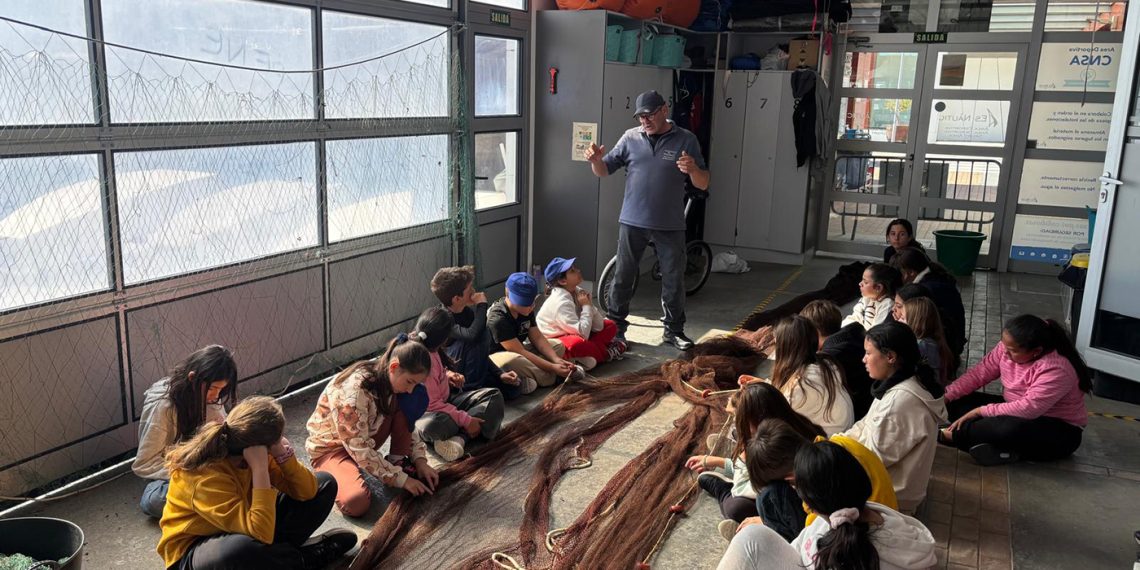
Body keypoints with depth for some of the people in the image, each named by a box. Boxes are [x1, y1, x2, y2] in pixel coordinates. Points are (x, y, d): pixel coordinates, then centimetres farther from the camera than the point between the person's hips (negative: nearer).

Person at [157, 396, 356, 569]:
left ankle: (276, 552, -11)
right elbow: (262, 534, -40)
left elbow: (306, 491, -9)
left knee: (325, 484, 2)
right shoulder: (205, 477, -33)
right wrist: (260, 470, -40)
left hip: (244, 530, 7)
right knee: (241, 549, -45)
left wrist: (283, 454, -25)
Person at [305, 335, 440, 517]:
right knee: (356, 502, -33)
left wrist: (420, 461, -10)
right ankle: (332, 475, -1)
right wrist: (400, 479, -25)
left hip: (366, 438, 6)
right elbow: (359, 449, -29)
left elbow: (408, 426, 3)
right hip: (330, 448, -6)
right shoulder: (353, 391, -34)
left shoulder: (390, 381, -11)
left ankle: (398, 462, -5)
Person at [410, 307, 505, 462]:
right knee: (436, 423, -47)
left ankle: (459, 438, -25)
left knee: (493, 396, -7)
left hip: (445, 400, 10)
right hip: (426, 413, -10)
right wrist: (466, 420, -26)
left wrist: (447, 374, 0)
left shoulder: (430, 349, -3)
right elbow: (433, 404, -28)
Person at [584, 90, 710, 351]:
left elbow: (703, 184, -2)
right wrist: (596, 160, -17)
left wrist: (693, 169, -24)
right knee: (623, 277, 9)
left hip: (670, 226, -1)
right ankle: (615, 327, 23)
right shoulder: (631, 138, 2)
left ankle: (674, 329, 24)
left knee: (674, 280, 8)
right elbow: (604, 171, 6)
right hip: (632, 222, 1)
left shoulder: (686, 140, -2)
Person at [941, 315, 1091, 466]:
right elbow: (980, 372, -6)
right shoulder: (1008, 347, -10)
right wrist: (946, 396, -16)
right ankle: (1000, 448, -23)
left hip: (1059, 432, -8)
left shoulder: (1056, 370, -31)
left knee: (1010, 428, -40)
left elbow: (1028, 409, -37)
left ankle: (953, 434, -20)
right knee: (959, 402, -7)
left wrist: (981, 411, -31)